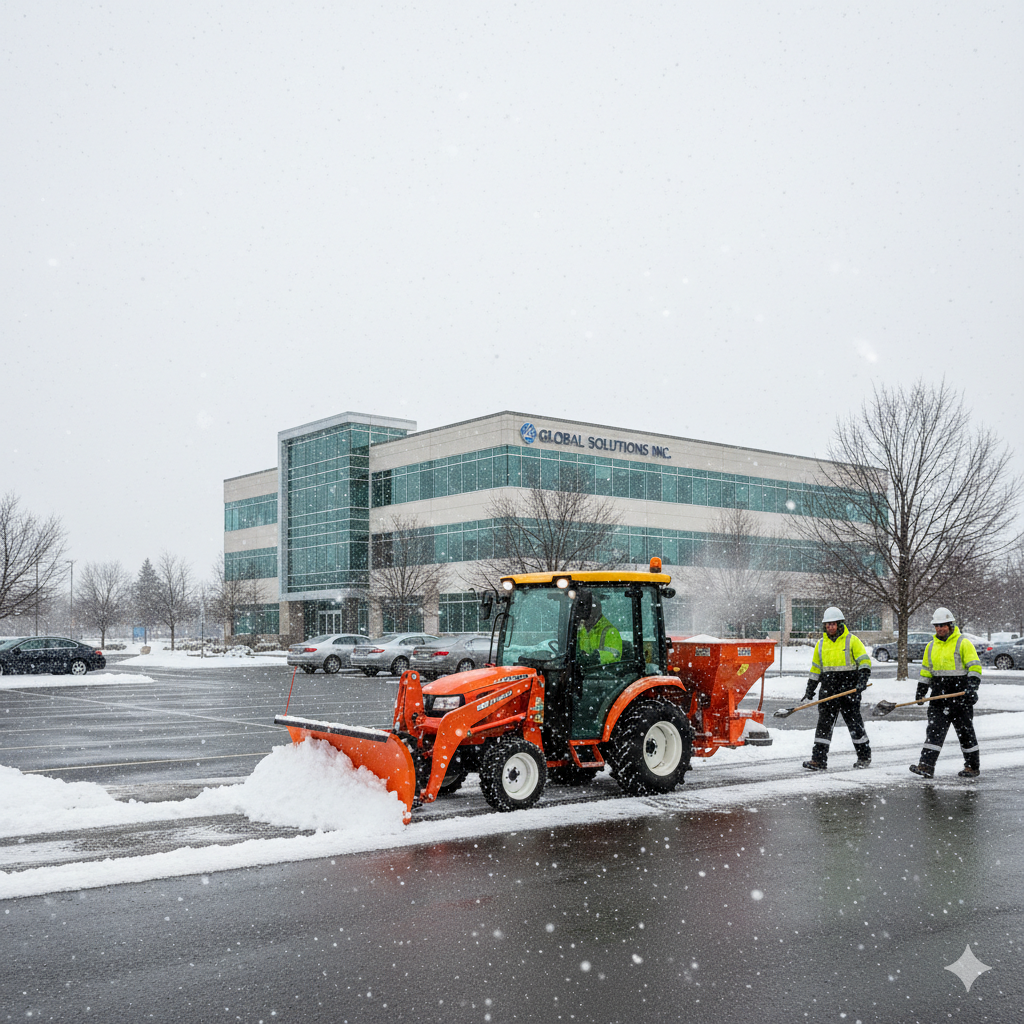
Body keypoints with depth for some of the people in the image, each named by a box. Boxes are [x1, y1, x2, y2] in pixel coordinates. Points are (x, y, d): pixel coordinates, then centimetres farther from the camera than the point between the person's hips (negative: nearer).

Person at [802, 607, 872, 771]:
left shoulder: (852, 640, -1)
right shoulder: (821, 644, 13)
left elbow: (864, 662, -3)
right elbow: (815, 668, 20)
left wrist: (862, 680, -18)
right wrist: (810, 689, 17)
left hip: (849, 689, -4)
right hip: (828, 691, 4)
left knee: (854, 723, 3)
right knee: (824, 723, -2)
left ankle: (864, 756, 21)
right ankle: (818, 760, -3)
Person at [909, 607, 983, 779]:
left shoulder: (963, 643, -5)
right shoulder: (931, 646, 13)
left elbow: (975, 667, -9)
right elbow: (926, 670, 21)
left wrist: (972, 686, -21)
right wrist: (921, 690, 14)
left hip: (960, 695, -5)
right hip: (939, 696, 5)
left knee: (965, 731, 4)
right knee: (934, 729, -3)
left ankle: (973, 767, 18)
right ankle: (926, 766, -9)